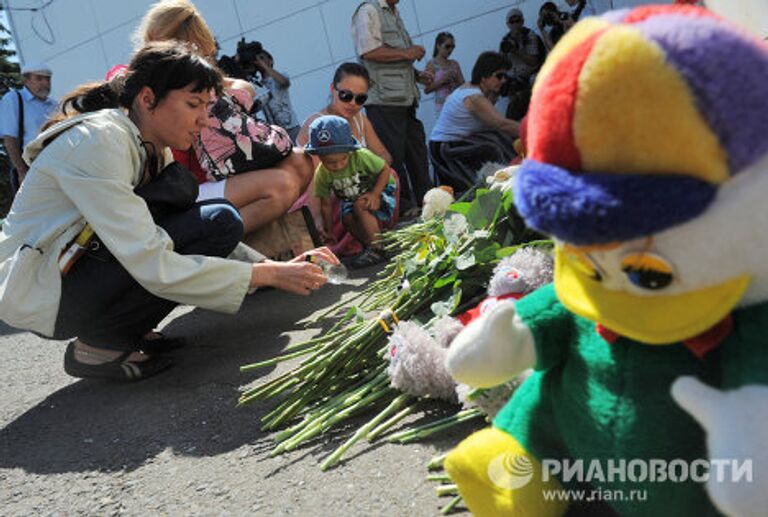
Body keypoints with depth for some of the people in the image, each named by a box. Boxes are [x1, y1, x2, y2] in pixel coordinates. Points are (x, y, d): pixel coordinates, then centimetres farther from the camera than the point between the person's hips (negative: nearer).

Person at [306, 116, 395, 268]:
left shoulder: (361, 156, -30)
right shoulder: (322, 174, -19)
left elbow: (385, 170, -18)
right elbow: (326, 205, -8)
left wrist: (374, 194, -31)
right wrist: (329, 233, -2)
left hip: (381, 189, -4)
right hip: (351, 199, 4)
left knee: (360, 206, -33)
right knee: (348, 218, -26)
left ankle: (376, 249, -22)